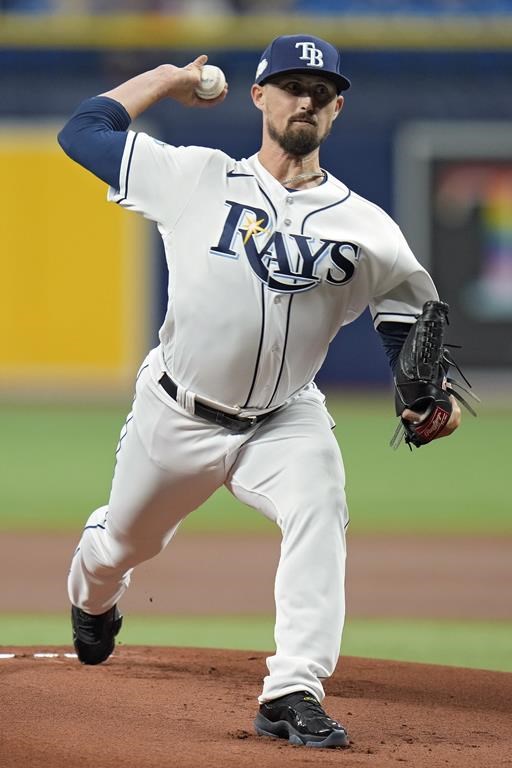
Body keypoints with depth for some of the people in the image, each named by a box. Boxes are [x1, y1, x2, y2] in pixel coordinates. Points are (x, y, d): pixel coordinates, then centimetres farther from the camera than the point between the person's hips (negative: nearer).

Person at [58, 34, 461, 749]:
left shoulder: (367, 229, -7)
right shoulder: (196, 178, -9)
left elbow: (410, 326, -2)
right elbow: (81, 131, -5)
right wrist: (167, 78, 1)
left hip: (284, 421, 0)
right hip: (177, 415, 0)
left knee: (320, 508, -30)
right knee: (124, 543, 19)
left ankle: (293, 693, -31)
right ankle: (93, 598, 59)